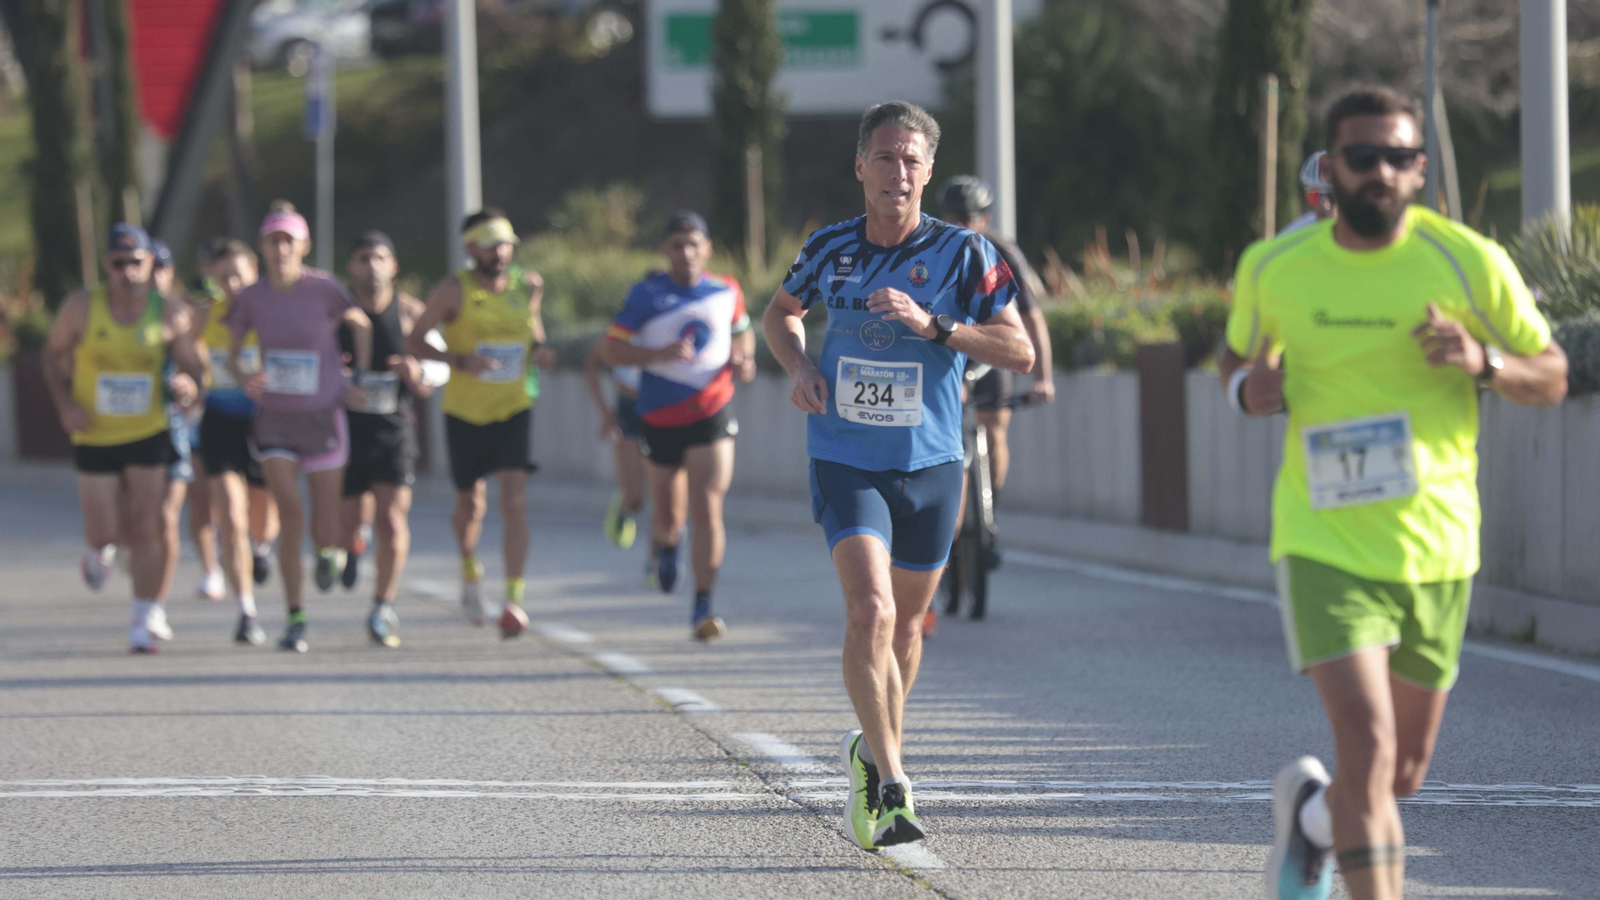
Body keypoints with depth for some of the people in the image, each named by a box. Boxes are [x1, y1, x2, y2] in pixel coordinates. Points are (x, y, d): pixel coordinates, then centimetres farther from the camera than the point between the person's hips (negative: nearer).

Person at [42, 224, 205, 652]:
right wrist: (65, 405, -7)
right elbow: (54, 353, 6)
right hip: (94, 437, 0)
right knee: (101, 533, 1)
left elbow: (193, 367, 1)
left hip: (150, 435, 0)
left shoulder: (170, 314, -7)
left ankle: (146, 618, 7)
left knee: (147, 528, -5)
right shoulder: (81, 308, -9)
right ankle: (101, 552, 40)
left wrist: (189, 382, -23)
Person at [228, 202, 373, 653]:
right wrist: (244, 379, -17)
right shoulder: (251, 298, -4)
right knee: (290, 513, -15)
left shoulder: (323, 289, -12)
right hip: (274, 418, 1)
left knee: (324, 530, 3)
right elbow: (232, 354, 4)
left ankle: (328, 550, 43)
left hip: (323, 417, -1)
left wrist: (360, 377, 1)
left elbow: (361, 323, 5)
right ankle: (295, 620, -6)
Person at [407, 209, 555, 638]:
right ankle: (470, 571, 41)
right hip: (466, 413, -1)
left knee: (515, 500, -14)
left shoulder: (528, 285, 1)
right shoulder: (453, 291, -10)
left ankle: (514, 598, -15)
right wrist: (461, 361, -22)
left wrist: (539, 348, 0)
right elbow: (415, 341, -7)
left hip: (514, 409, 1)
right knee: (472, 505, 10)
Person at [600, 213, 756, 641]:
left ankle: (703, 606, -10)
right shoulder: (645, 295, -4)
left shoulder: (726, 292, 4)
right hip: (660, 418, 0)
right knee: (668, 514, 10)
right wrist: (659, 354, -21)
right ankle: (667, 543, 50)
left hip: (712, 413, 0)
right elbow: (611, 349, -6)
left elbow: (742, 332, 23)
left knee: (707, 509, -14)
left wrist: (744, 360, 1)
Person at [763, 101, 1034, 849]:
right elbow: (782, 312, 20)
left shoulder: (963, 252, -6)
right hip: (846, 460, -1)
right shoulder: (831, 249, 1)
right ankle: (889, 782, -11)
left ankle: (877, 756, 37)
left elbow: (1020, 351, -10)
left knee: (905, 622, 13)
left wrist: (931, 324, -21)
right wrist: (798, 367, 0)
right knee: (869, 611, -19)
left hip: (930, 463, 1)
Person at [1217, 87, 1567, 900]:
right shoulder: (1273, 268, -1)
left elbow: (1551, 378, 2)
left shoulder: (1466, 262, -5)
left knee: (1402, 773, 14)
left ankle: (1309, 809, 48)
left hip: (1434, 548, 2)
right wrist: (1250, 388, -6)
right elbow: (1238, 355, 18)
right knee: (1366, 746, -20)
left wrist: (1485, 361, -20)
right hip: (1325, 545, -2)